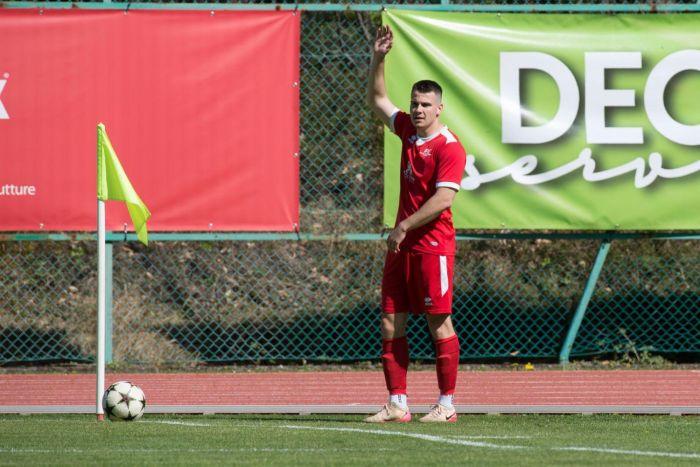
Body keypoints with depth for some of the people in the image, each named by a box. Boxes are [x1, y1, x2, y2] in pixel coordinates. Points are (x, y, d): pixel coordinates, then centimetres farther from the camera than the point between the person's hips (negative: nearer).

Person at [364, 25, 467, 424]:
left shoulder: (449, 148, -11)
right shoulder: (409, 129, 12)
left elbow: (443, 199, -20)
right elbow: (378, 99, 26)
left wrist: (404, 227, -18)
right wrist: (379, 59, 13)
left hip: (432, 245, -8)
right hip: (402, 245, 8)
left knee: (439, 323, -4)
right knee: (391, 323, 4)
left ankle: (447, 404, 0)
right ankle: (397, 404, 6)